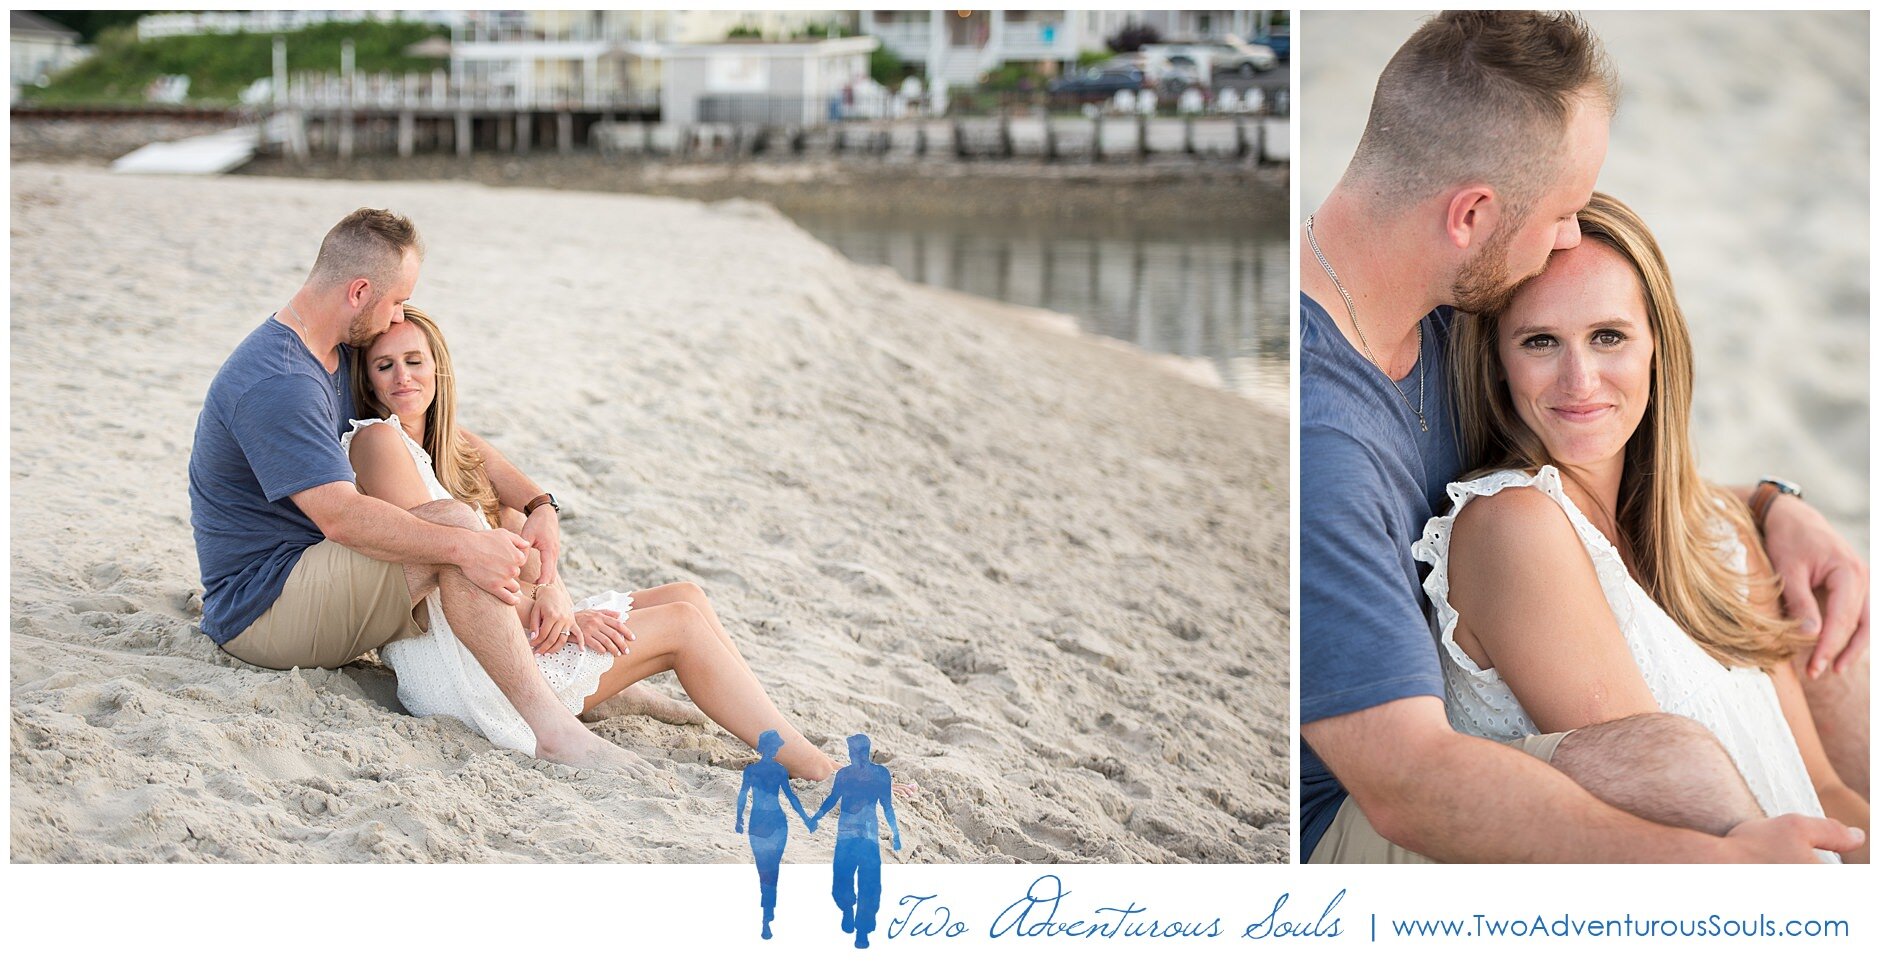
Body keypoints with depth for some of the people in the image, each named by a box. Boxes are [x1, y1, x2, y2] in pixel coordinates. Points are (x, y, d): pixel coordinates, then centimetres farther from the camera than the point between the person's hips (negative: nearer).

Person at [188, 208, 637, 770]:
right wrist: (465, 546, -37)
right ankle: (547, 725, -32)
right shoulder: (275, 382, -22)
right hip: (257, 611, -10)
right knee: (455, 524, -28)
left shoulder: (347, 356, 10)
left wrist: (537, 504, -5)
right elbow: (339, 514, -32)